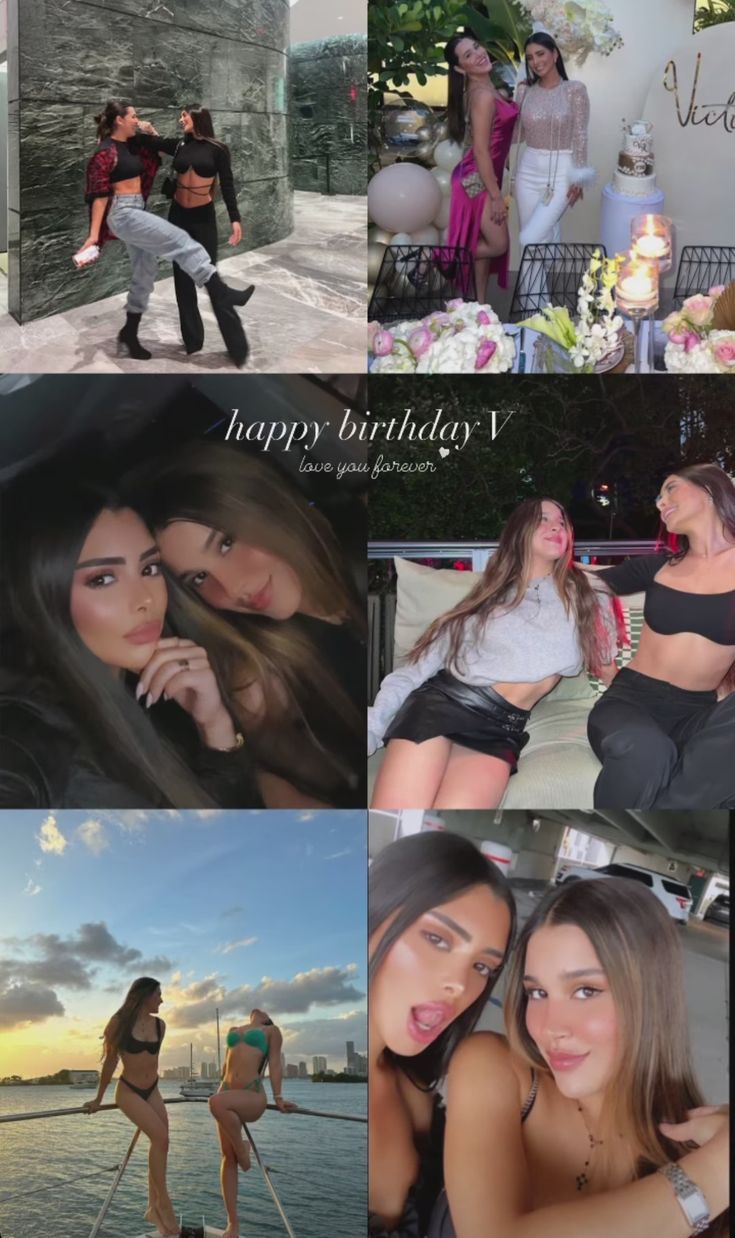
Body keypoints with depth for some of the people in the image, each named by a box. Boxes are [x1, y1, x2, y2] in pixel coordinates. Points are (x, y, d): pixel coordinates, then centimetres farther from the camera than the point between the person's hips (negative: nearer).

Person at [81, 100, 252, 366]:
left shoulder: (131, 144, 12)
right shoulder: (106, 151, -13)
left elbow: (155, 155, 30)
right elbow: (99, 194, -17)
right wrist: (94, 233, -21)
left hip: (137, 211, 10)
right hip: (123, 213, -10)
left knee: (144, 274, 13)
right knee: (180, 241, -18)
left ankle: (129, 334, 23)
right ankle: (220, 294, -21)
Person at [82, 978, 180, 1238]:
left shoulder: (159, 1025, 3)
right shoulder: (120, 1022, -11)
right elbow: (110, 1061, -3)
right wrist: (99, 1099, 4)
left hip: (151, 1091, 6)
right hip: (128, 1091, -6)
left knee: (161, 1144, -2)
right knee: (160, 1138, -21)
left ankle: (153, 1207, 12)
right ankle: (164, 1204, -12)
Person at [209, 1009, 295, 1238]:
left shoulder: (271, 1031, 10)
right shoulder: (233, 1031, 23)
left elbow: (275, 1064, 3)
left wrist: (278, 1097, -6)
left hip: (252, 1095, -5)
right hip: (228, 1092, 5)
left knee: (216, 1103, -36)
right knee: (227, 1157, -2)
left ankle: (242, 1148, -13)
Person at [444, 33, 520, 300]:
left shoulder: (484, 88, 7)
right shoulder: (483, 96, -22)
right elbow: (481, 151, -22)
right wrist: (496, 195, -19)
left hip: (483, 177, 9)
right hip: (478, 179, -9)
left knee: (484, 243, 14)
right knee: (498, 245, -2)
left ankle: (481, 304, 23)